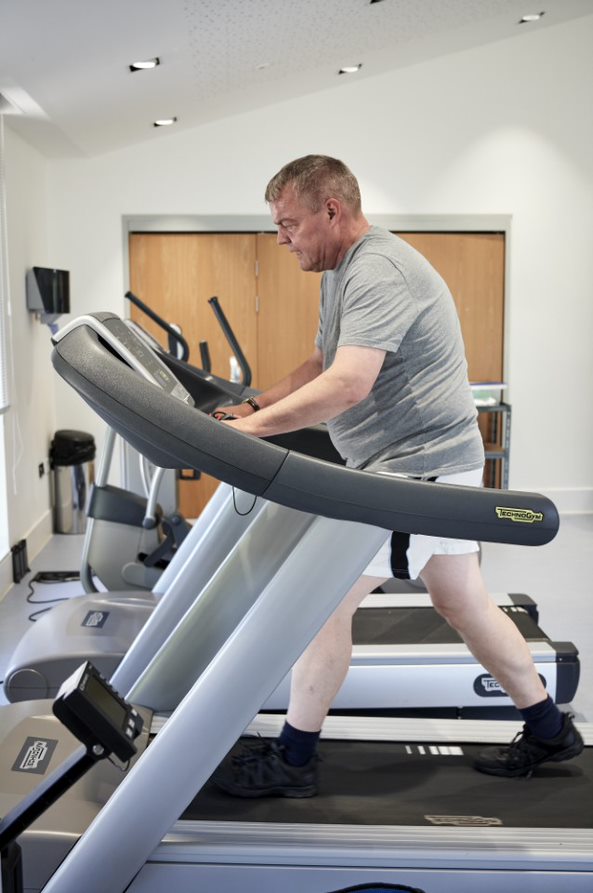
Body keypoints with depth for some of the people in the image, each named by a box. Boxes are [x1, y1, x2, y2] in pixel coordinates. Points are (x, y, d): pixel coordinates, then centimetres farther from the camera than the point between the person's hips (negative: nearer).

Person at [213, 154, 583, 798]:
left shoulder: (378, 272, -20)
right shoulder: (343, 272, 14)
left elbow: (347, 385, -30)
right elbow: (322, 364, 20)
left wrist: (250, 429, -28)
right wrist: (255, 405, 7)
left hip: (421, 465, -11)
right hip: (434, 462, 11)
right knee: (463, 602, 17)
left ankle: (292, 761, 8)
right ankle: (548, 731, 32)